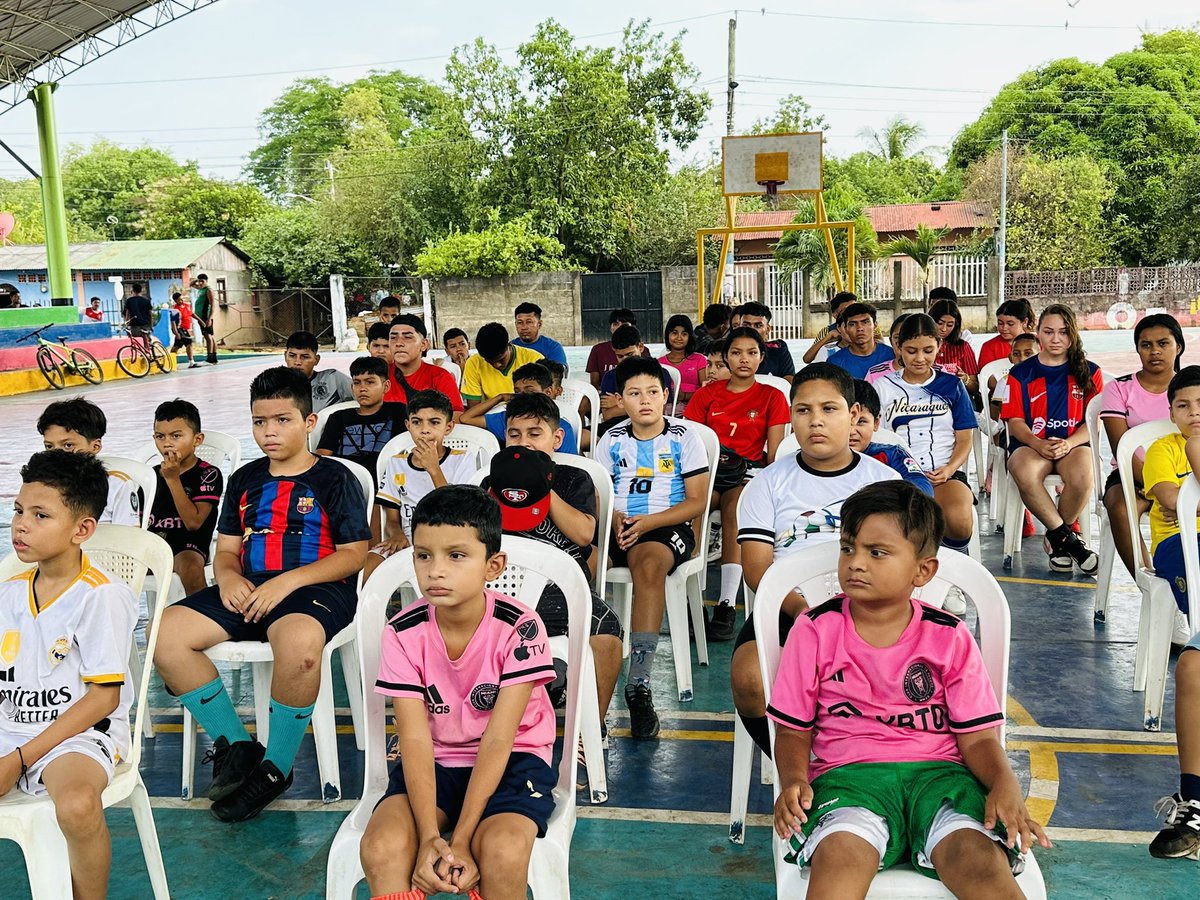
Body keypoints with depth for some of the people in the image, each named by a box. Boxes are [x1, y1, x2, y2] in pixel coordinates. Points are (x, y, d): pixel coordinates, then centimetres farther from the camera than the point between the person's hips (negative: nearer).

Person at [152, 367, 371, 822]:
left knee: (298, 640, -40)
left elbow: (353, 553, -5)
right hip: (247, 591, 6)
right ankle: (235, 745, -4)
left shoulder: (335, 478, 2)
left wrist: (287, 582, -17)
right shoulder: (244, 480, 18)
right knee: (165, 632, -17)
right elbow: (226, 549, 18)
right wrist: (228, 577, -7)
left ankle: (276, 766, -16)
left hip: (316, 588, -6)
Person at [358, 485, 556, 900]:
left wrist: (461, 840, -24)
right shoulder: (403, 634, -12)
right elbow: (416, 741, -15)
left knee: (503, 850, -31)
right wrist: (430, 837, -27)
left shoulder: (519, 628, -20)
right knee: (381, 847, -26)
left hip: (512, 760, -2)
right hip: (434, 763, 2)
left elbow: (497, 741, -20)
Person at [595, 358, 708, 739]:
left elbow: (696, 502, 0)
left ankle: (638, 684, -40)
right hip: (618, 526, 4)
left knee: (649, 562, -38)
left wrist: (648, 522, -13)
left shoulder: (684, 438, 5)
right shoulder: (612, 440, 15)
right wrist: (614, 518, -9)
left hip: (668, 525, -3)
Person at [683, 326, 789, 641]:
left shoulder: (771, 397, 12)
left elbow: (774, 453, 5)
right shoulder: (707, 394, 17)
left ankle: (727, 605, -41)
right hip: (707, 471, 1)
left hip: (747, 473, -1)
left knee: (734, 508, -37)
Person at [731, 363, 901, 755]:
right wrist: (800, 608, -17)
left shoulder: (884, 481, 16)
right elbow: (756, 565, 3)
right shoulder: (768, 483, 14)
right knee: (749, 678, -31)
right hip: (786, 609, 0)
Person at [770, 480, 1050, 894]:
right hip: (848, 772, -2)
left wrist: (1006, 784, -15)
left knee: (981, 862, -29)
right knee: (840, 857, -36)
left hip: (938, 771, 2)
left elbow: (977, 737, 6)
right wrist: (793, 780, -15)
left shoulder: (950, 638, 6)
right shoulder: (815, 630, 3)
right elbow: (793, 731, 6)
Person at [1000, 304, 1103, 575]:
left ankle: (1056, 540, -7)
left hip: (1073, 443, 0)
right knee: (1025, 474, -37)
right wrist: (1038, 444, -16)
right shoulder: (1021, 373, 11)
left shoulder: (1089, 372, 12)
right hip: (1031, 444, 0)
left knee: (1082, 476, -36)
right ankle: (1068, 538, -16)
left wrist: (1069, 443, -15)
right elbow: (1015, 421, 4)